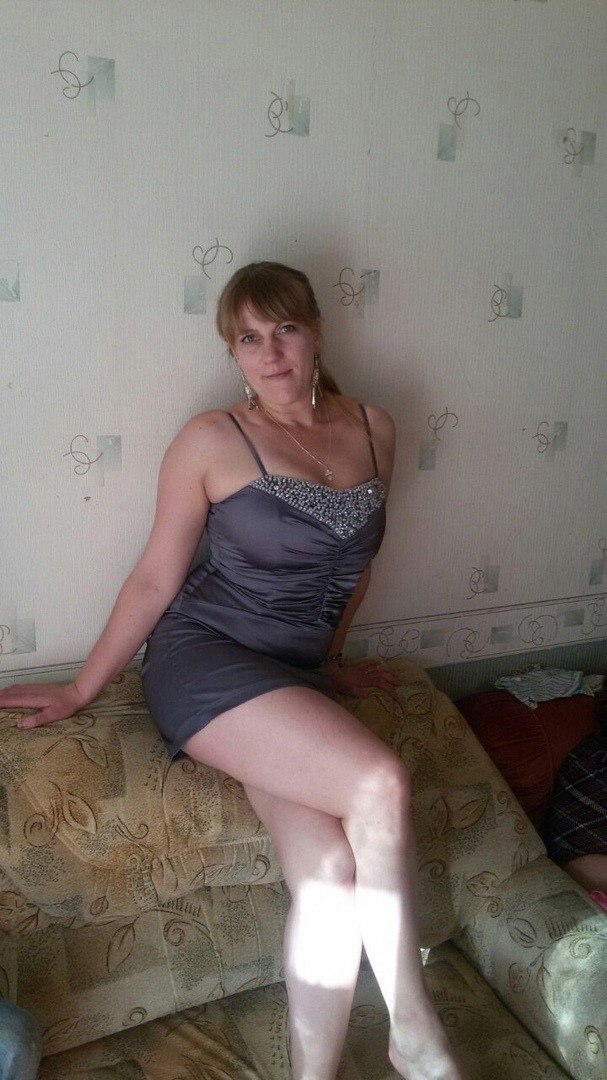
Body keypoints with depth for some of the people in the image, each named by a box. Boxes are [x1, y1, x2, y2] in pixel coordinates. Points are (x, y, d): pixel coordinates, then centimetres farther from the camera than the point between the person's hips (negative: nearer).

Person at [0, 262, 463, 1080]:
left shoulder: (374, 429, 7)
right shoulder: (212, 441, -5)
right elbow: (156, 577, 1)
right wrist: (81, 690, 5)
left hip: (294, 675, 5)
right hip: (202, 660, -4)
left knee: (332, 867, -20)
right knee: (381, 782, -25)